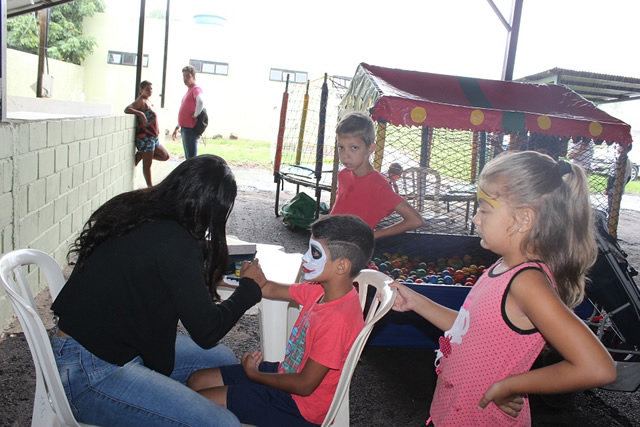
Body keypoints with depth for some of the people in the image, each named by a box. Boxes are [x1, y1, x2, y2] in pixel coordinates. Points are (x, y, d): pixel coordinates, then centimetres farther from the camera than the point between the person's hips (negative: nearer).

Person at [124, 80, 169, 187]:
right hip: (144, 137, -9)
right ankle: (150, 187, 9)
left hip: (153, 137, 9)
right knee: (147, 164, 0)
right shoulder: (141, 101, -11)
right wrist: (140, 113, -35)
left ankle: (140, 155, 16)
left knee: (165, 156, 15)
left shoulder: (148, 101, 15)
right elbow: (127, 109, -24)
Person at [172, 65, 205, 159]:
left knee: (191, 158, -8)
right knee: (188, 158, 15)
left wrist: (195, 115, -22)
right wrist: (177, 127, 27)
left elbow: (200, 101, -34)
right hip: (184, 128, 10)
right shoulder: (188, 91, 20)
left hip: (191, 129, -10)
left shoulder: (196, 89, -10)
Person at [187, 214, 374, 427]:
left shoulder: (337, 320, -31)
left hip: (300, 404, -8)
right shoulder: (322, 289, -7)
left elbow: (304, 385, -23)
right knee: (197, 381, 11)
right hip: (287, 373, 8)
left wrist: (254, 374, -9)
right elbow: (269, 289, 6)